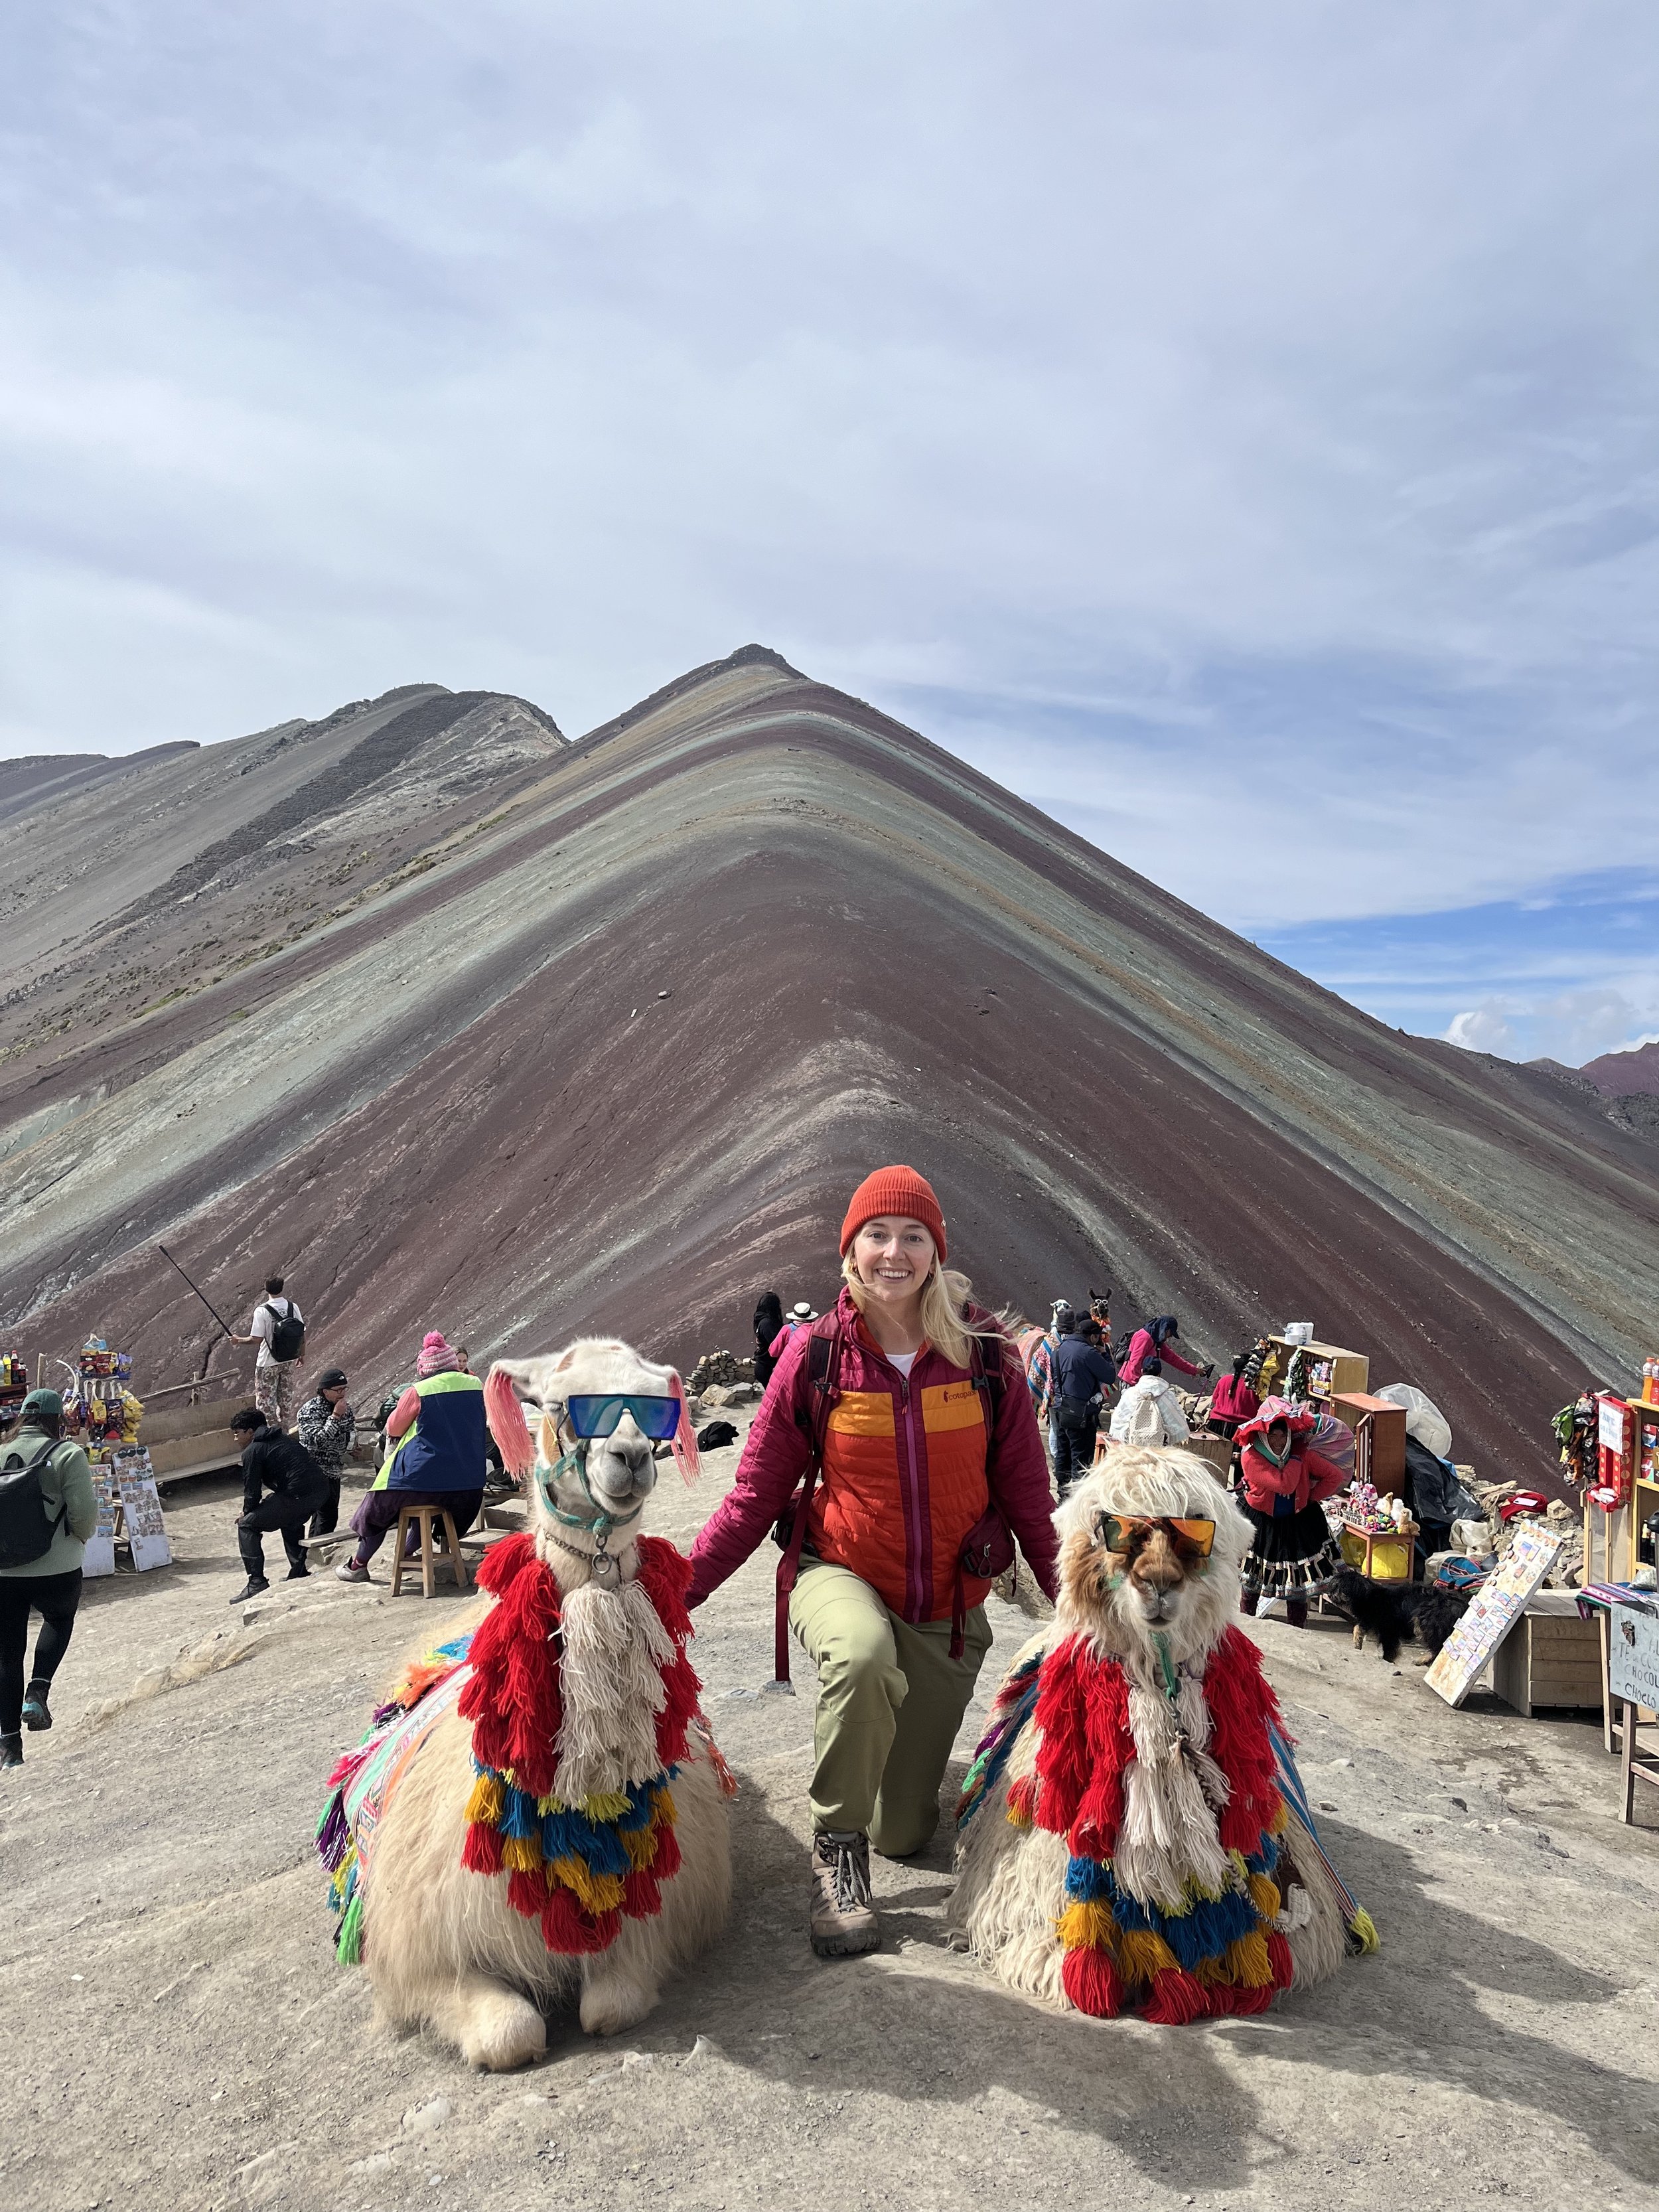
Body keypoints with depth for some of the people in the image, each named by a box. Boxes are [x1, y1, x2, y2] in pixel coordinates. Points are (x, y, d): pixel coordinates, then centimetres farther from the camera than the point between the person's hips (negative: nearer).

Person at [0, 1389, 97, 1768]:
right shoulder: (67, 1454, -10)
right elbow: (84, 1510, -14)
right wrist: (81, 1538, 6)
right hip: (56, 1571, -3)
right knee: (60, 1619, 28)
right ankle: (37, 1692, 9)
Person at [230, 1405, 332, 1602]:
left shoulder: (252, 1451, -1)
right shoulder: (283, 1437, 25)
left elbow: (252, 1491, -1)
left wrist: (246, 1513, 21)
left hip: (298, 1496, -8)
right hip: (321, 1489, 8)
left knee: (247, 1525, 4)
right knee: (291, 1522, 37)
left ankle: (257, 1582, -3)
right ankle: (299, 1571, 39)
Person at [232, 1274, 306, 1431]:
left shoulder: (261, 1311, -18)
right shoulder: (293, 1307, -5)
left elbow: (256, 1339, -20)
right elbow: (302, 1334, 0)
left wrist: (238, 1340, -2)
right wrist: (302, 1355, 13)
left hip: (268, 1363, -5)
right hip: (289, 1360, 5)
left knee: (266, 1400, 10)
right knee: (286, 1396, 18)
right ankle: (284, 1429, 28)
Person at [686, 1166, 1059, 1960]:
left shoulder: (983, 1350, -9)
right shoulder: (816, 1354, -11)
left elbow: (1026, 1492, -1)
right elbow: (756, 1494, -7)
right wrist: (675, 1589, -16)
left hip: (949, 1605, 2)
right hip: (841, 1577, -1)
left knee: (905, 1834, 10)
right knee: (865, 1654, -39)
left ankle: (909, 1745, 47)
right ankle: (837, 1849, -11)